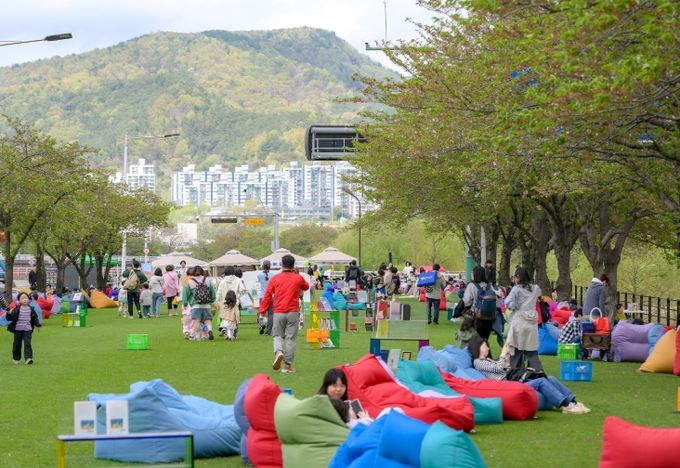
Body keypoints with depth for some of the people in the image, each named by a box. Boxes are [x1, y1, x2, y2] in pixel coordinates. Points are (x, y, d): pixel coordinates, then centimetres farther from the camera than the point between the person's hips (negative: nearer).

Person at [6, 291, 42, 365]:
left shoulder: (31, 309, 3)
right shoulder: (16, 309, -4)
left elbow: (35, 318, 12)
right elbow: (9, 318, -5)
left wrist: (38, 324, 0)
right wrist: (9, 314, -24)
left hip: (28, 329, 0)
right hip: (18, 329, 0)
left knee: (27, 343, -12)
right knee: (17, 344, 9)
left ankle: (28, 358, -18)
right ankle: (16, 358, 25)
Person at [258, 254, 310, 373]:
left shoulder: (274, 279, 0)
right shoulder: (298, 278, 1)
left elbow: (267, 296, -1)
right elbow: (306, 287, 22)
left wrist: (262, 311, 6)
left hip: (278, 313, 0)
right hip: (293, 313, 0)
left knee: (278, 335, 15)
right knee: (290, 338, 5)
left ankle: (278, 352, -15)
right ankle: (288, 365, 4)